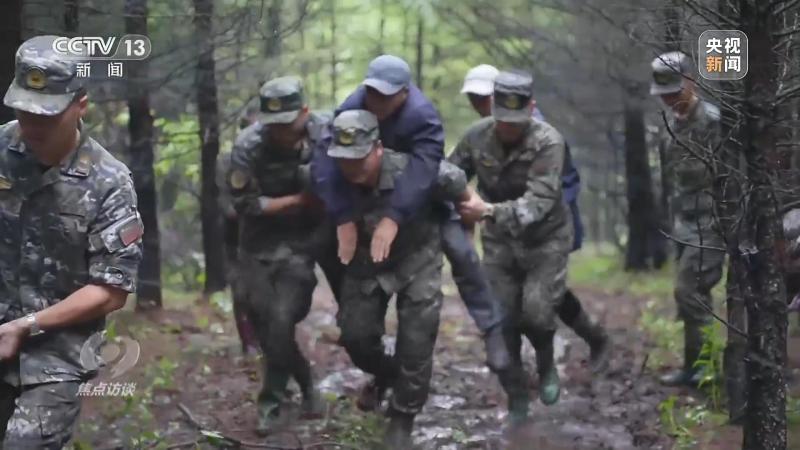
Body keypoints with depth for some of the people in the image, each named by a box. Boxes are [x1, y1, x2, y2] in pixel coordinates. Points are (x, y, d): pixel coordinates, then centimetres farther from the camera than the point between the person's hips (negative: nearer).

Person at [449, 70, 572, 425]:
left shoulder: (548, 142, -25)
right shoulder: (477, 136, -12)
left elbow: (539, 202, -33)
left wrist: (489, 211, -44)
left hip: (545, 239, -3)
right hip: (499, 241, 3)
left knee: (536, 312, -17)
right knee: (501, 321, 1)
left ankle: (546, 364, 18)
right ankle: (516, 400, 18)